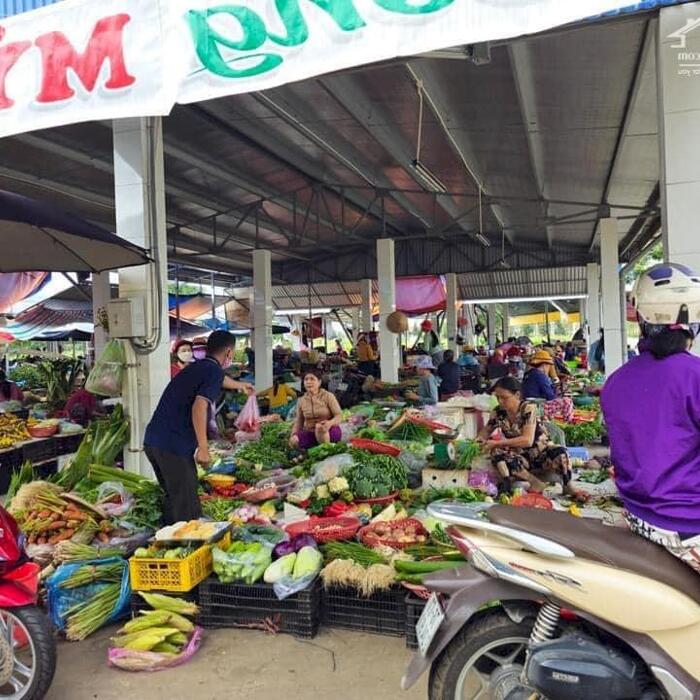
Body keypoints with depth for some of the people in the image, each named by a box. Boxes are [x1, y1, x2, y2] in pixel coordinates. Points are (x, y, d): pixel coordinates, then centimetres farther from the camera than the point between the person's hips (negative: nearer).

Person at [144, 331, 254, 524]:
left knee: (173, 498, 21)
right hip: (175, 445, -9)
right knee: (186, 506, -1)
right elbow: (199, 406, -22)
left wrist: (239, 385, 63)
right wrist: (203, 448, -20)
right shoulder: (214, 371, -6)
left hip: (153, 441, 9)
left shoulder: (196, 367, 20)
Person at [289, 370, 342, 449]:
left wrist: (330, 423, -33)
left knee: (320, 426, -38)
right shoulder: (301, 401, 5)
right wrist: (294, 434, -14)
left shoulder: (328, 396, -6)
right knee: (293, 442, -26)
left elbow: (339, 415, -11)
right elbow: (298, 421, 6)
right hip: (310, 433, 3)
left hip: (330, 431, -3)